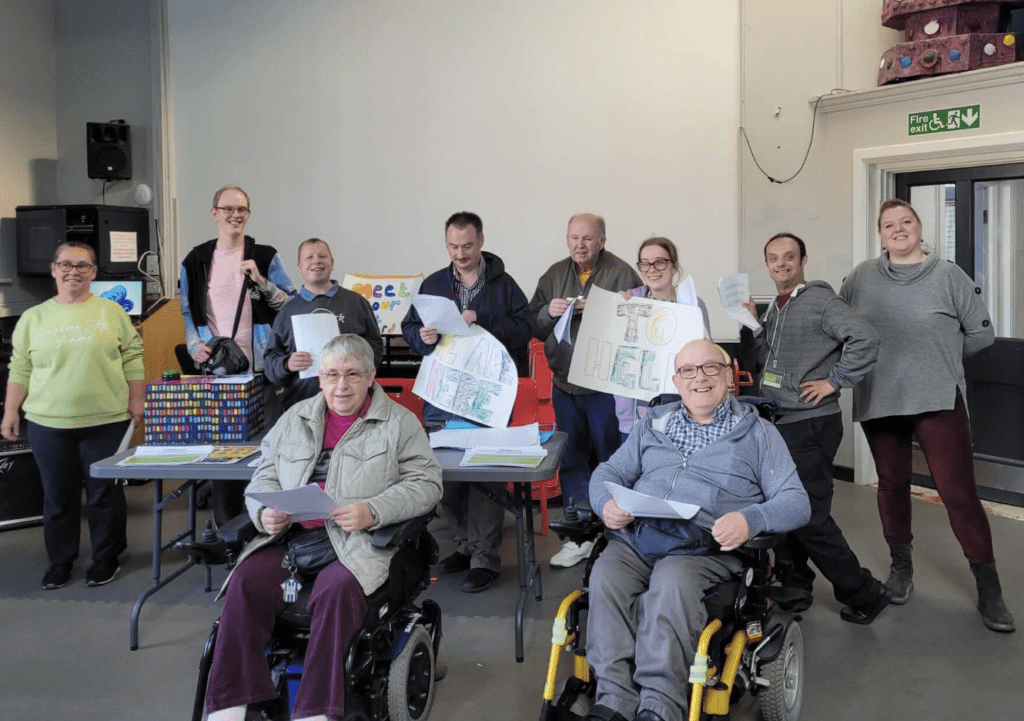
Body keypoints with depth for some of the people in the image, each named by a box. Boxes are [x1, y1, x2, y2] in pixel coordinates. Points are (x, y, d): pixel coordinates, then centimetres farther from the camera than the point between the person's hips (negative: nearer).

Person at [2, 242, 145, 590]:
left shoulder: (112, 312, 4)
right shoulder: (33, 318, 8)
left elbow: (133, 359, 4)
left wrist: (136, 401, -2)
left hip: (106, 421, -1)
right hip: (48, 423, 2)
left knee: (104, 493, 5)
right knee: (57, 495, 10)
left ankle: (106, 558, 20)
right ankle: (60, 560, 24)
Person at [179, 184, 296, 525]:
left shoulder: (265, 257, 4)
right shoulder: (195, 261, 9)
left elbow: (291, 305, 2)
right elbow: (188, 311, 13)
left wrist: (261, 282, -12)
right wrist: (195, 345, -3)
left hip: (258, 367, -1)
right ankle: (226, 524, 14)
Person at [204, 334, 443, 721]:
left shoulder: (399, 422, 8)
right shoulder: (295, 418, 20)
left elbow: (425, 482, -1)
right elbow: (264, 476, 20)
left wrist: (372, 511, -16)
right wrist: (266, 512, -3)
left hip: (361, 543, -4)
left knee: (337, 590, -34)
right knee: (246, 582, -23)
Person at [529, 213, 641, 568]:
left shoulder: (622, 274, -6)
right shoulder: (554, 275, 10)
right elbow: (533, 327, 11)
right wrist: (548, 312, -9)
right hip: (565, 384, 5)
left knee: (611, 458, 2)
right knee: (571, 459, 11)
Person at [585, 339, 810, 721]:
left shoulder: (759, 433, 17)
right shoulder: (653, 425, 26)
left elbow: (796, 502, 8)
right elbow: (608, 472, 25)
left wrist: (750, 519, -14)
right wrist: (607, 504, 0)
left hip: (706, 546, -3)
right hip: (636, 536, 3)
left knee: (671, 582, -36)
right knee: (605, 575, -29)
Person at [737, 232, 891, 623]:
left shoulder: (819, 301, -10)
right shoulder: (773, 310, 16)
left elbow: (866, 339, -23)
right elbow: (756, 368, 17)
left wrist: (834, 380, -17)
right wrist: (749, 327, 4)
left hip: (810, 423, -8)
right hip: (776, 424, 9)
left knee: (809, 517, -8)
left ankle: (863, 594, 7)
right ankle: (794, 588, 27)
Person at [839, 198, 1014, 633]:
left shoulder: (948, 276, -2)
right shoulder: (861, 278, 4)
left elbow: (981, 335, 5)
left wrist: (939, 357, 9)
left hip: (938, 400, -3)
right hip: (879, 401, 3)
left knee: (959, 493, -6)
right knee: (892, 484, 14)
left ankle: (988, 587, 6)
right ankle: (901, 565, 34)